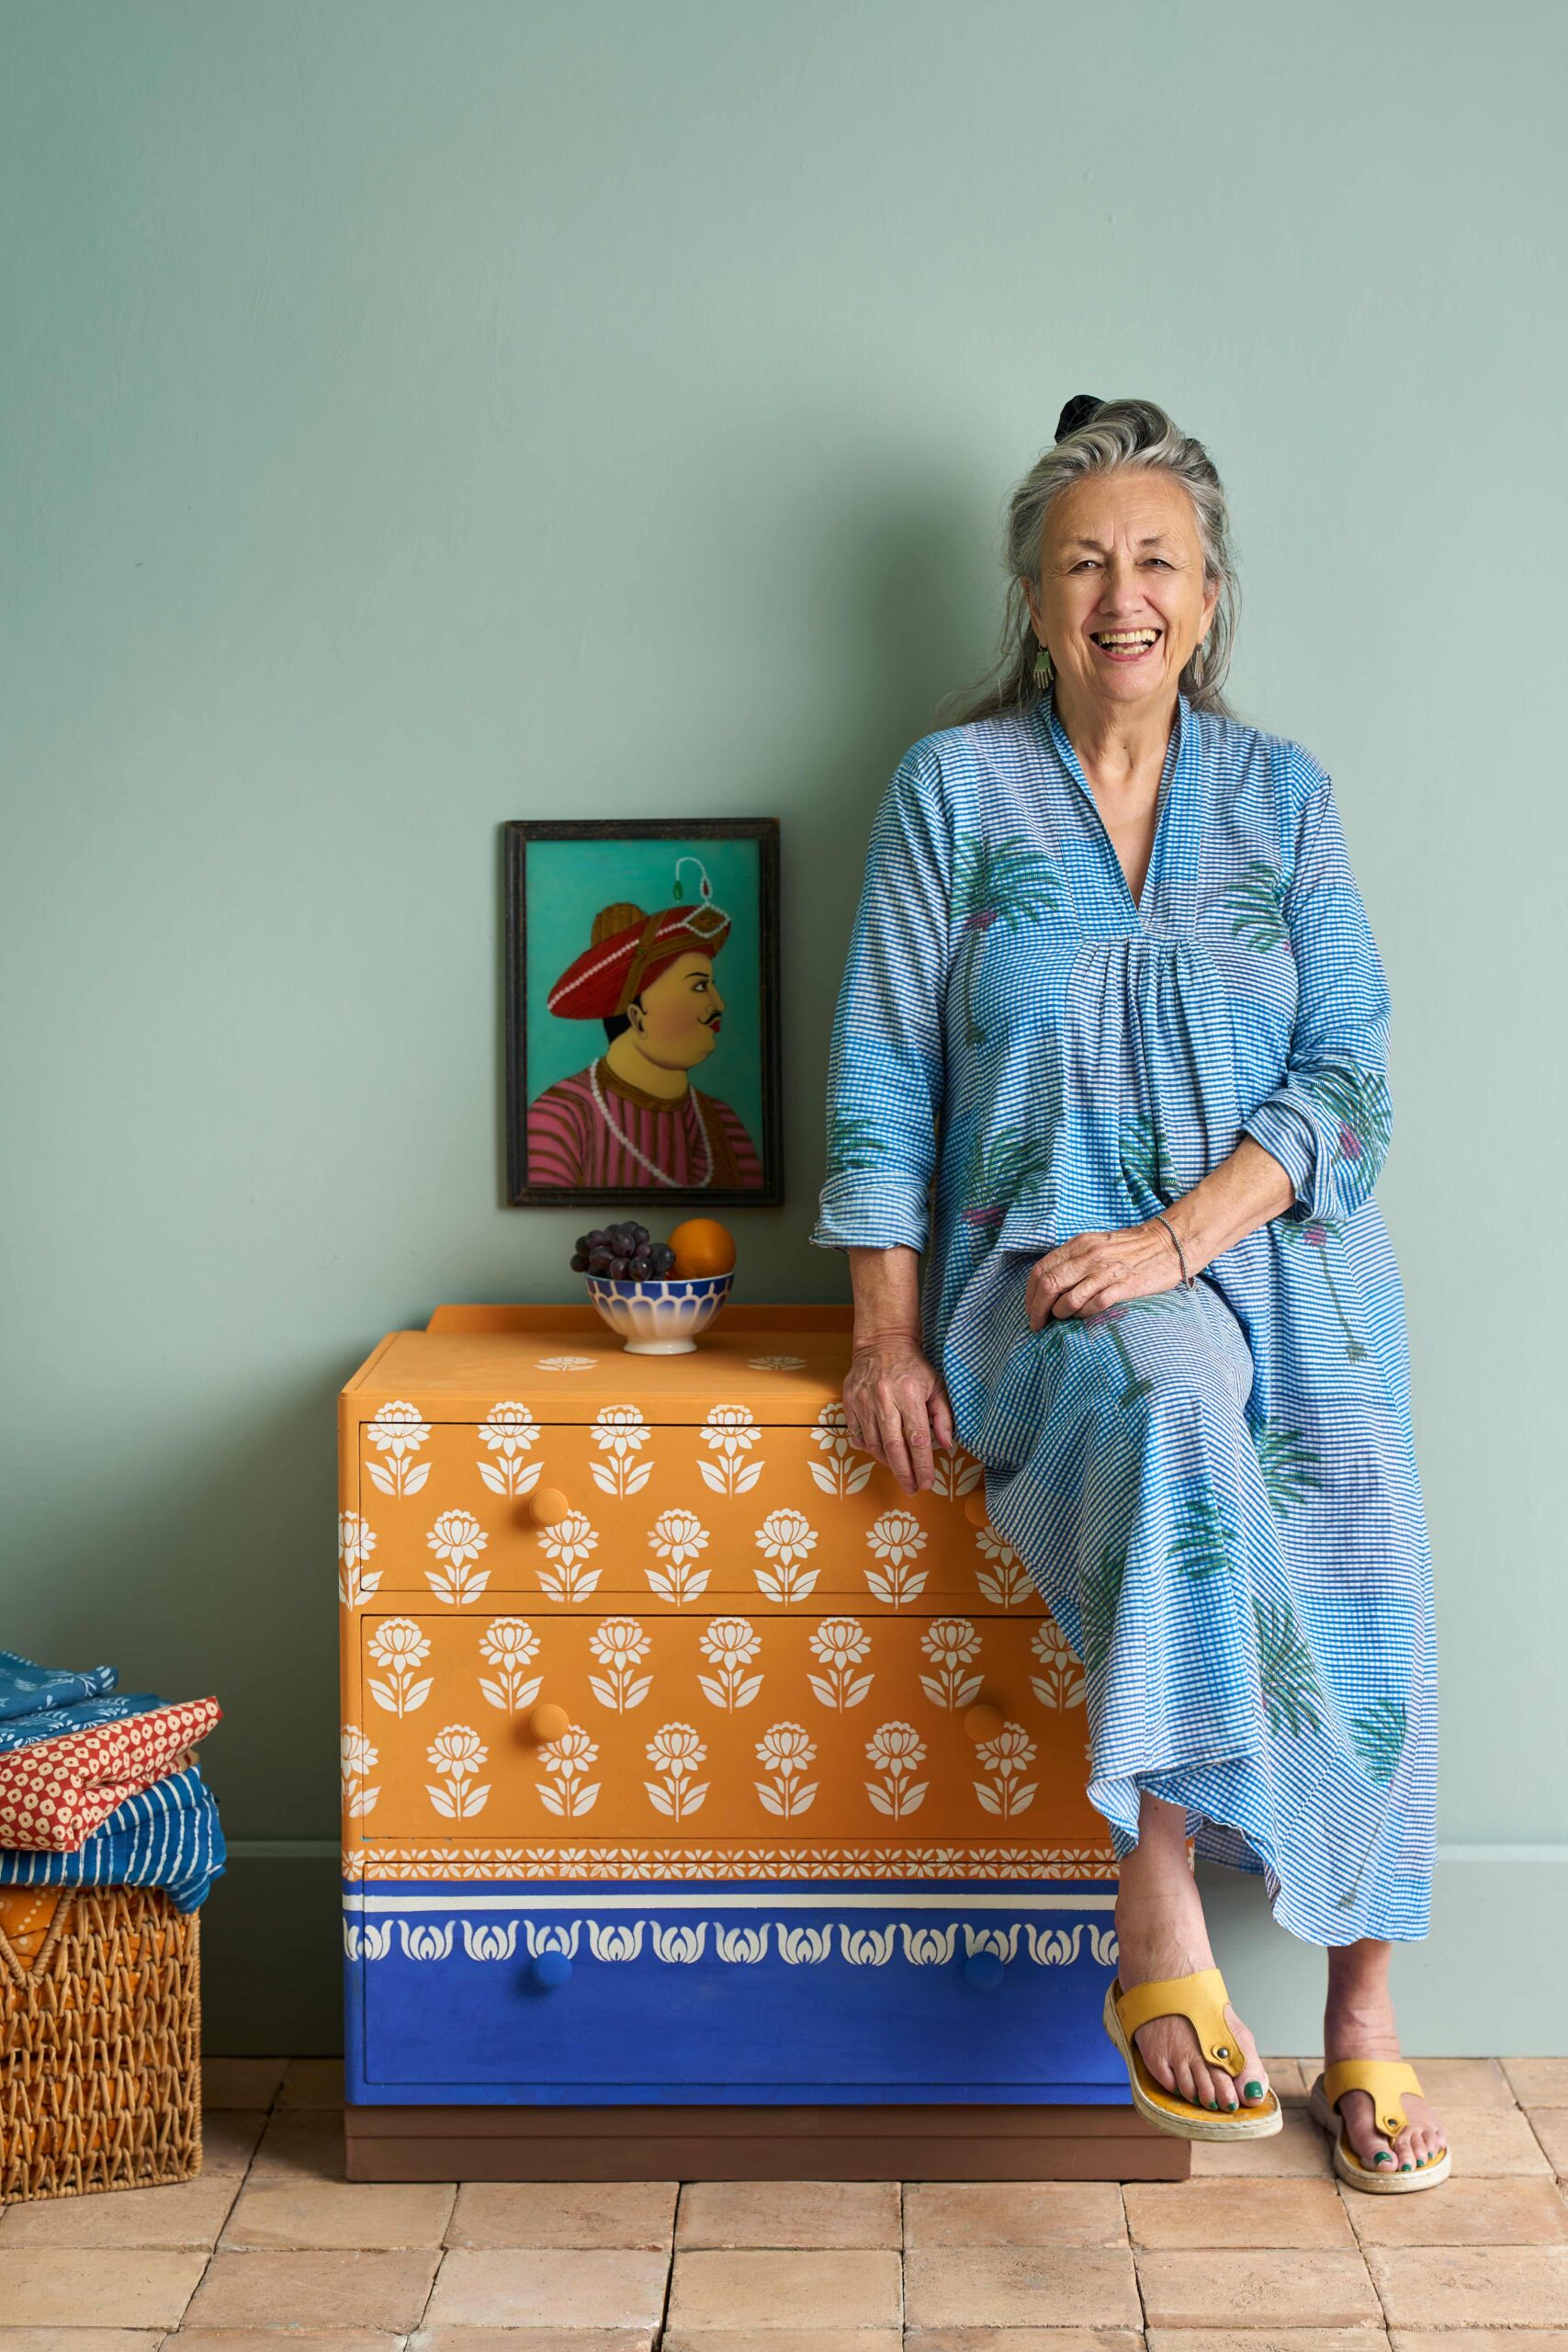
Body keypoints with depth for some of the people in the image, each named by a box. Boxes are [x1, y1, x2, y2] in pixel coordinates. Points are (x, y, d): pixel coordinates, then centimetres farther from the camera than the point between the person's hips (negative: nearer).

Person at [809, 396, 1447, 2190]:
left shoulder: (1280, 795, 8)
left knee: (1364, 1563, -21)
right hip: (1047, 1256, -2)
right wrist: (888, 1329, -6)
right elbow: (882, 1071, 3)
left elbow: (1346, 1072, 1)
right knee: (1173, 1404, -36)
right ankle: (1159, 1925, -31)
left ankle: (1361, 2011, -6)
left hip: (1268, 1241, 2)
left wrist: (1172, 1239, -15)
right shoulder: (954, 785, 4)